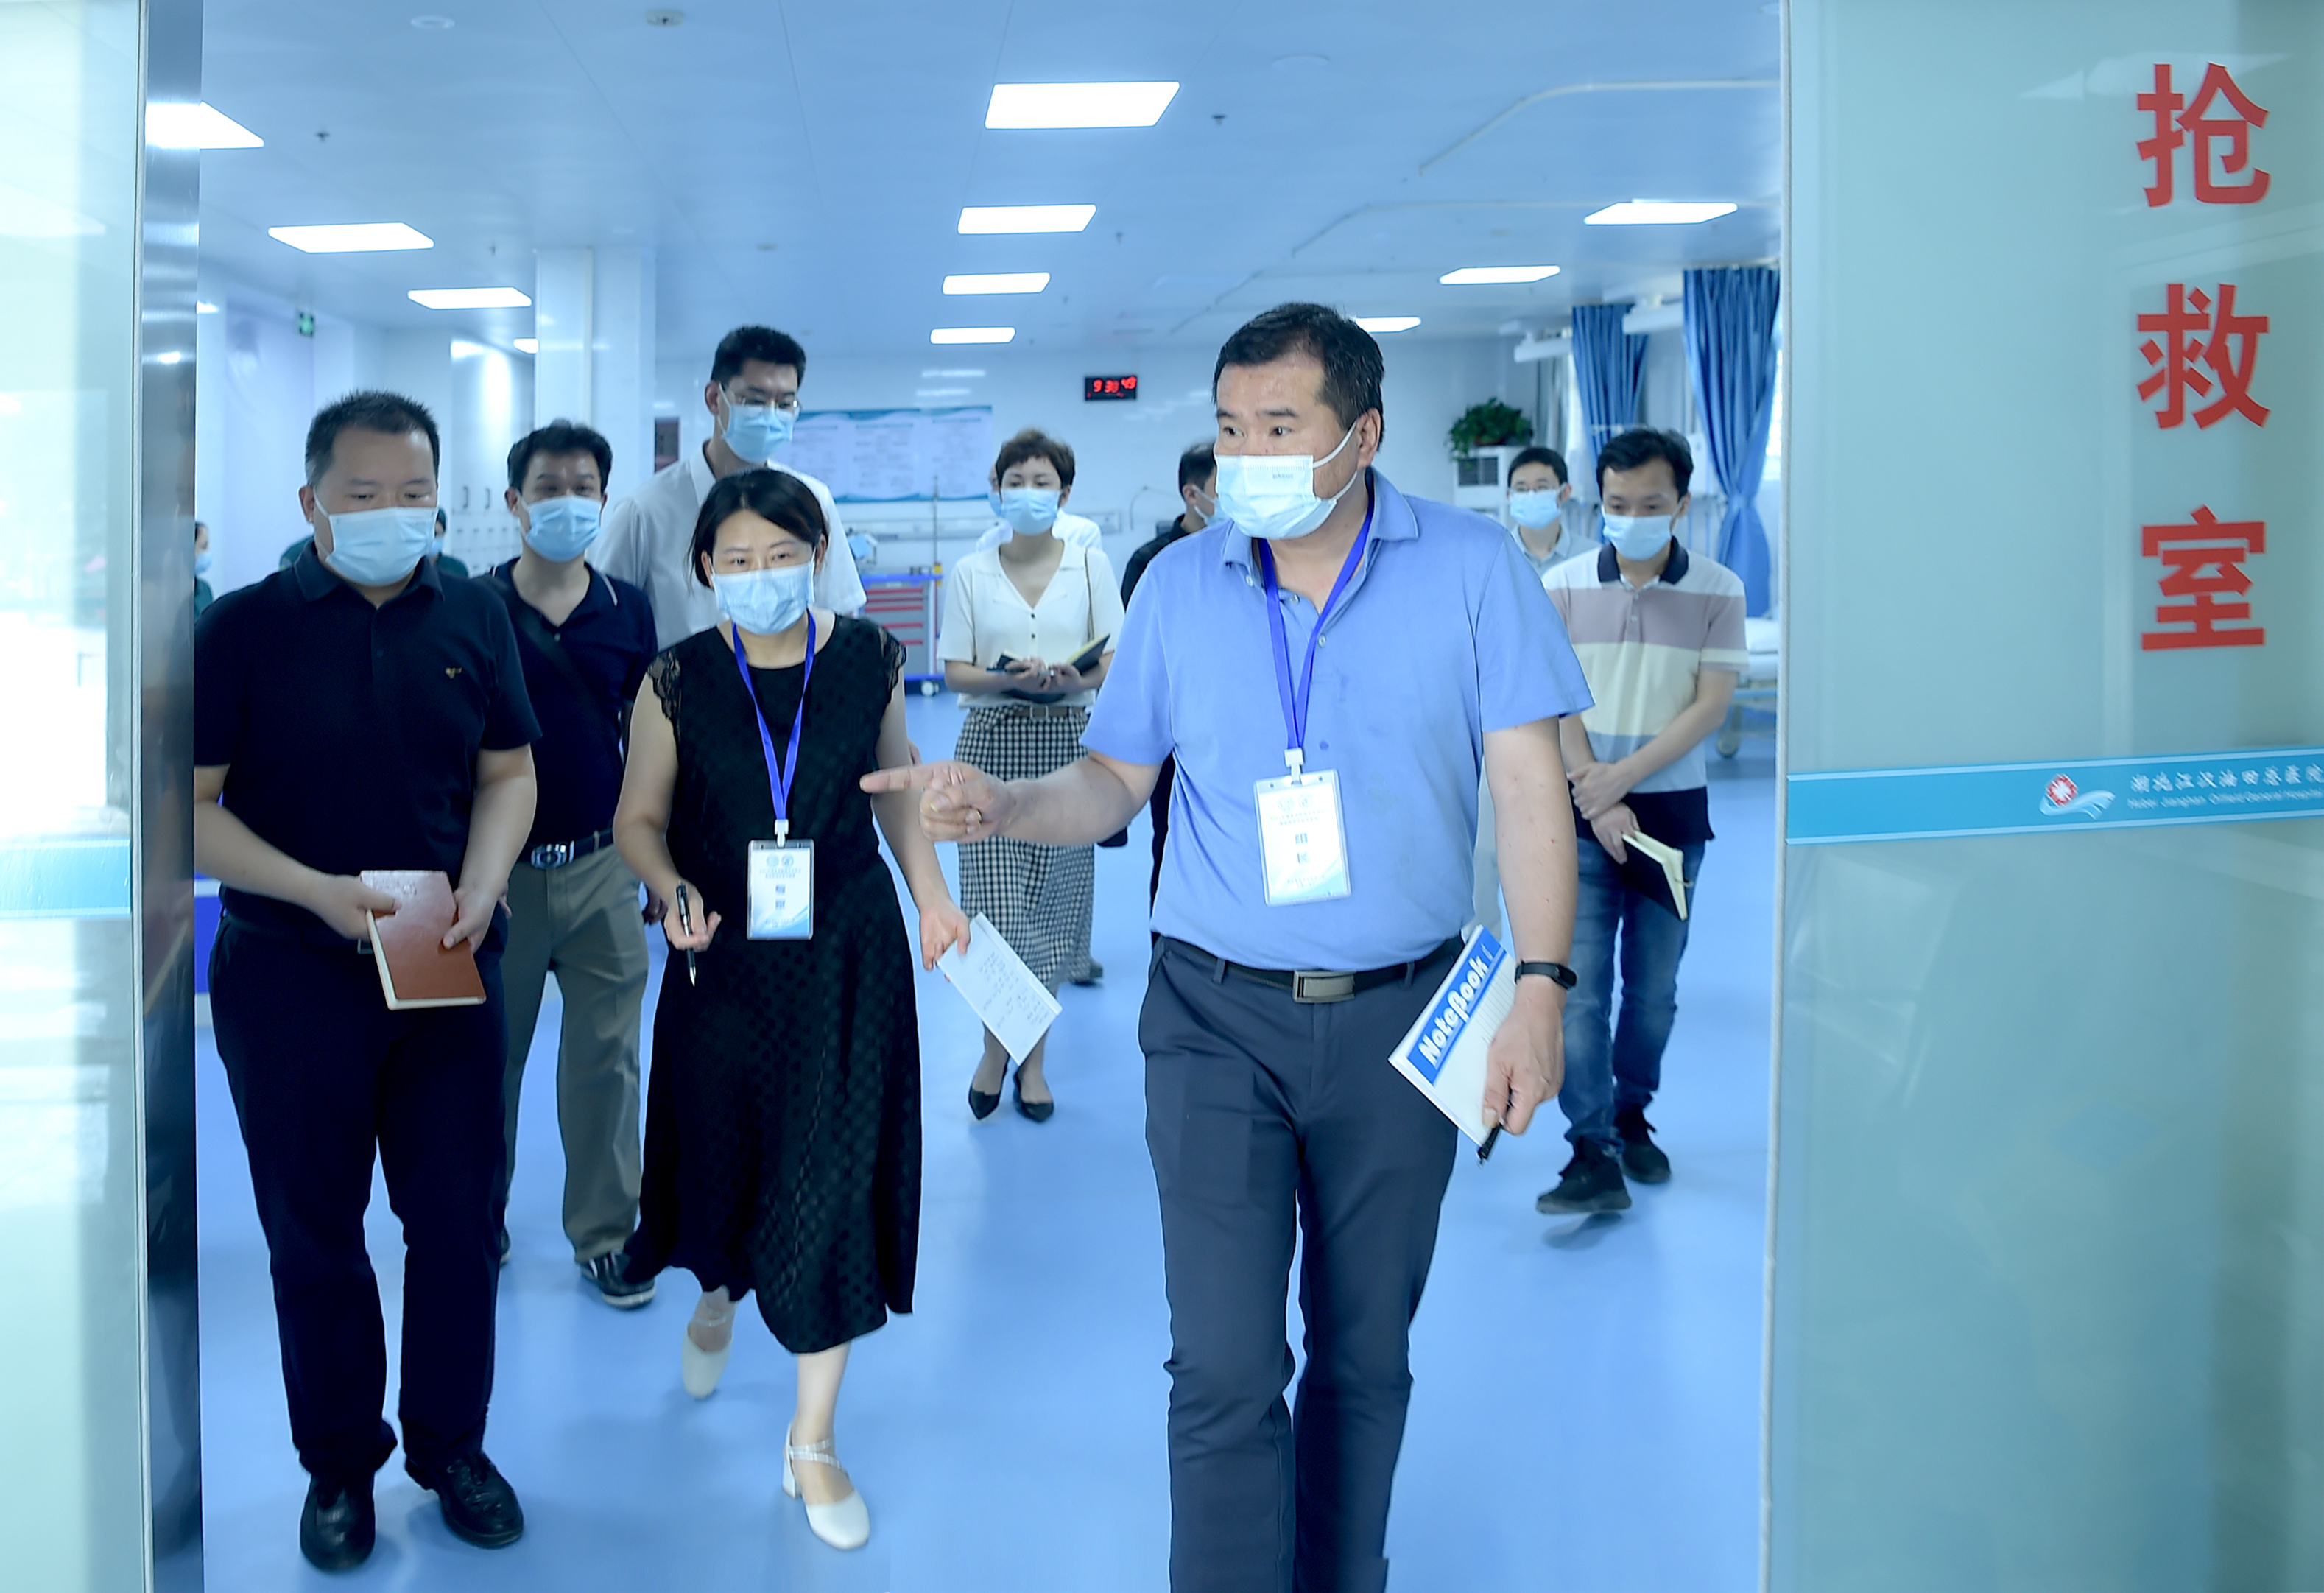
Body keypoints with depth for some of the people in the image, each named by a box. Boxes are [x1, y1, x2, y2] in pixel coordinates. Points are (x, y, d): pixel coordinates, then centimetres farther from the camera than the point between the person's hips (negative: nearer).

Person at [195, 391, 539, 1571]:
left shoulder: (474, 619, 3)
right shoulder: (243, 627, -6)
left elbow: (508, 773, 8)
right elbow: (191, 804, -7)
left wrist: (479, 893, -10)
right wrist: (318, 892, -19)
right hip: (289, 974, -2)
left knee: (458, 1217, 9)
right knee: (314, 1232, 10)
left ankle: (452, 1445, 27)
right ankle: (339, 1465, 26)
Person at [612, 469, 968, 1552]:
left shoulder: (868, 660, -5)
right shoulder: (678, 681, -8)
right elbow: (639, 818, -1)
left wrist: (932, 896, 4)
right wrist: (674, 892, -20)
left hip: (848, 956, 0)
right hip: (724, 960, 1)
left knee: (833, 1182, -2)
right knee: (721, 1155, 16)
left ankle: (814, 1443, 13)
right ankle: (716, 1299, 54)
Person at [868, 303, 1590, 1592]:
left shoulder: (1470, 566, -3)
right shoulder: (1179, 583, 3)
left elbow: (1530, 788, -5)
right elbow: (1115, 781, 9)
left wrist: (1539, 987, -12)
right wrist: (1000, 806, -11)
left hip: (1398, 1017, 0)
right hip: (1218, 1016, 0)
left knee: (1365, 1354, 14)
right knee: (1224, 1366, -3)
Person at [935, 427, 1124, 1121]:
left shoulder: (1091, 564, 6)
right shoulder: (969, 573, 6)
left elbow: (1115, 661, 3)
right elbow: (954, 671, 2)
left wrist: (1075, 678, -18)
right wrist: (1006, 678, -17)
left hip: (1065, 740, 0)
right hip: (992, 741, 0)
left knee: (1051, 901, 3)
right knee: (993, 902, -5)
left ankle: (1034, 1057, 16)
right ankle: (995, 1049, 15)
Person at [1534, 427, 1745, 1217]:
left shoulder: (1718, 592, -1)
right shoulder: (1562, 587, 0)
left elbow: (1710, 705, -7)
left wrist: (1620, 777, -15)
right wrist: (1597, 799, -12)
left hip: (1672, 809, 1)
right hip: (1583, 815, -1)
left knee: (1654, 987, 10)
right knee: (1579, 987, -7)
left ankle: (1631, 1116, 28)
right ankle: (1594, 1153, -7)